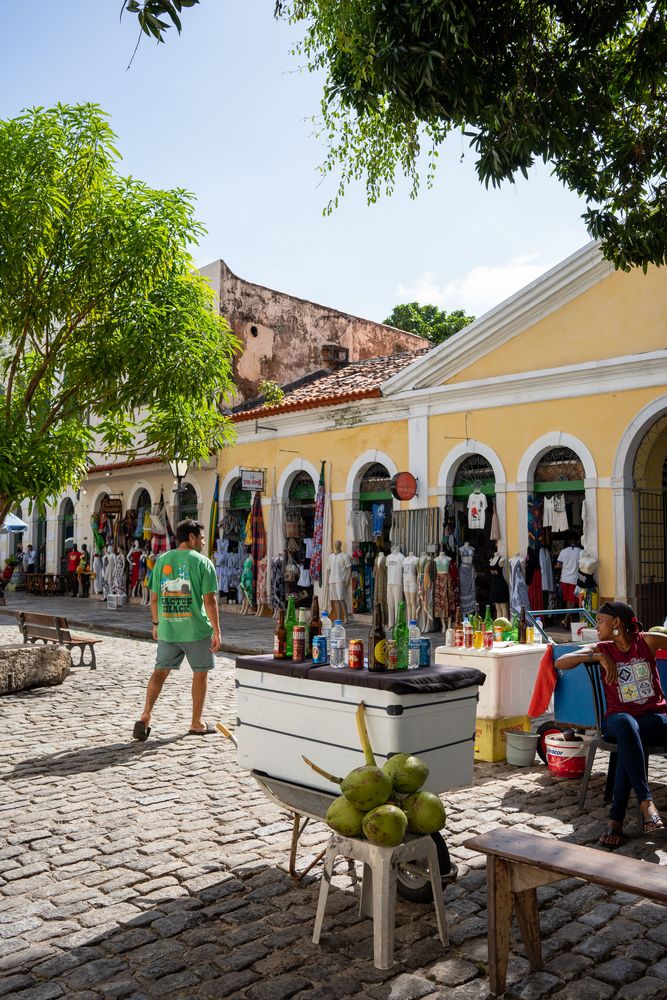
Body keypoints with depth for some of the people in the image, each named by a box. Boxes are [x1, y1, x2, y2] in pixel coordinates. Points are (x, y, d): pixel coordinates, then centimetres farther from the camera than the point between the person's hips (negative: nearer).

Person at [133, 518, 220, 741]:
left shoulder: (162, 561, 6)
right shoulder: (202, 562, -7)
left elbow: (154, 597, 8)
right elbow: (209, 600, -12)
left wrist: (156, 624, 20)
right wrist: (217, 631, -7)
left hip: (167, 629, 4)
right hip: (196, 630, -4)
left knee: (160, 671, 12)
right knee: (200, 673, 11)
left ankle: (145, 716, -2)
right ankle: (196, 724, 20)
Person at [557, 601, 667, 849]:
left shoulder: (647, 641, 7)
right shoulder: (601, 648, 9)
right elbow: (560, 663, -5)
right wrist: (599, 657, -14)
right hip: (619, 718, 1)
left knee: (628, 743, -35)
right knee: (626, 725, -37)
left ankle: (616, 820, -34)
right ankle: (646, 802, -39)